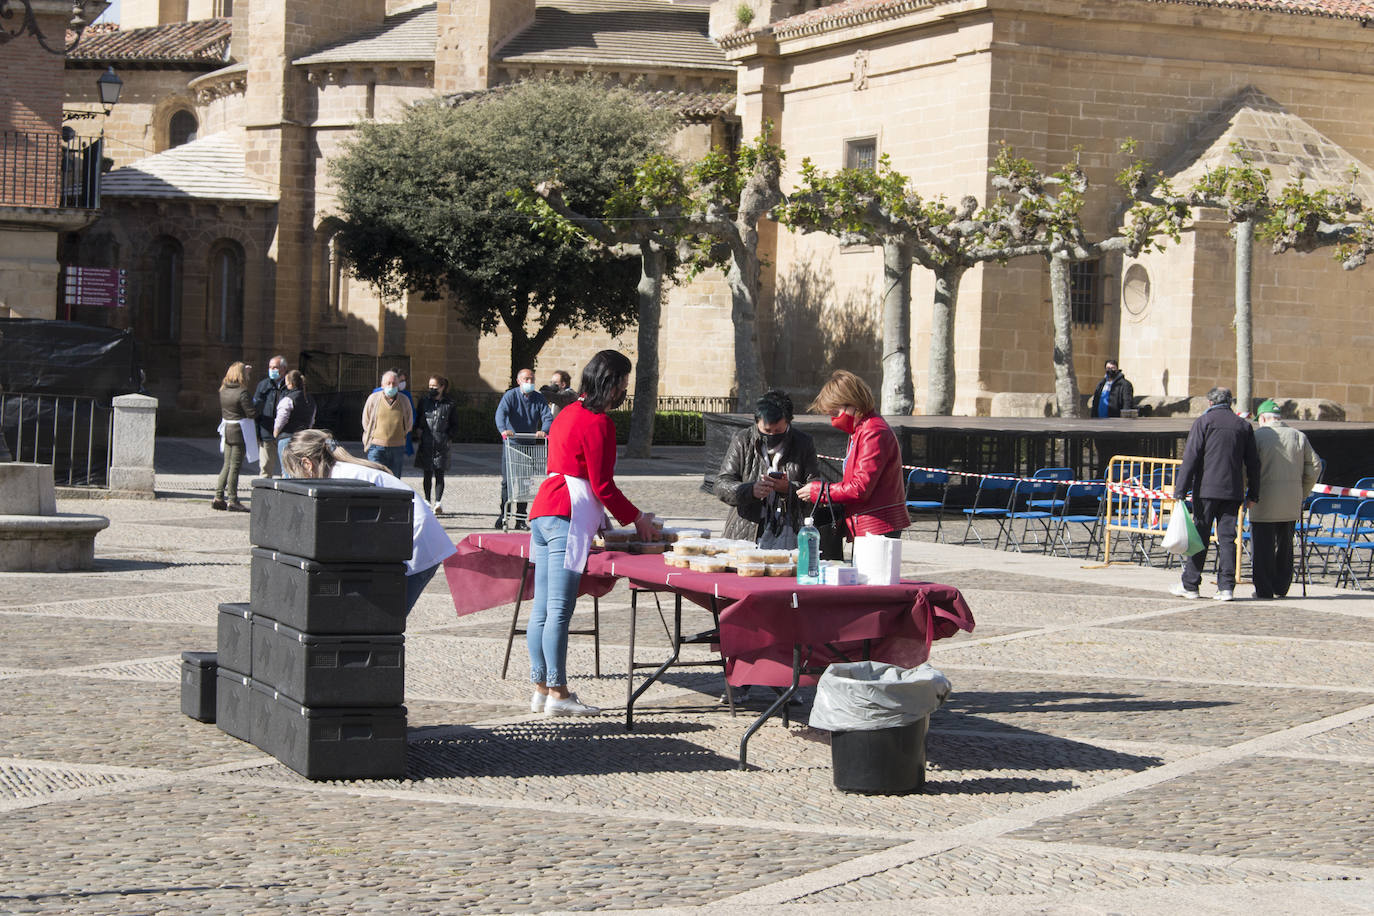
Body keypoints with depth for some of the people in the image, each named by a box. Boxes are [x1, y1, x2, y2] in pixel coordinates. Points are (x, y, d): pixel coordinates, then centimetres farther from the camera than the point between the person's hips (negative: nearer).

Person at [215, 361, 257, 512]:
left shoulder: (223, 390, 4)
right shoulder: (242, 393, -17)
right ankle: (233, 501, 1)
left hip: (226, 430, 7)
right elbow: (252, 413, -18)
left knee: (227, 464, 15)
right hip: (239, 431, -7)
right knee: (235, 465, -3)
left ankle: (218, 497, 12)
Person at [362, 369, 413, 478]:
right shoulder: (373, 398, 0)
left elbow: (409, 423, 17)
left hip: (397, 447, 2)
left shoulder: (404, 400, 4)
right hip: (377, 446, -2)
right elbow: (366, 422, 8)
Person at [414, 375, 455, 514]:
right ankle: (427, 501, 14)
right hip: (426, 443, 2)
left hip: (441, 444, -2)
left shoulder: (449, 404, 5)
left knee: (439, 473, -6)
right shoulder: (424, 401, 10)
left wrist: (446, 436, -4)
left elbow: (452, 424, 11)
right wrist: (418, 430, 0)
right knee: (427, 474, 6)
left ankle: (438, 502, -7)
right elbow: (418, 419, 19)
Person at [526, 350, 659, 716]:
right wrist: (638, 518, 2)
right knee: (560, 610, -8)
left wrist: (598, 516, 32)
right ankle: (557, 694, -7)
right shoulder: (598, 422, -9)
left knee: (542, 609, 9)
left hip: (543, 511, 10)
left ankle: (541, 689, 12)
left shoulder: (567, 413, 20)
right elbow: (602, 485, -10)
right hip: (567, 517, -10)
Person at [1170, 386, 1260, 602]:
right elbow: (1253, 463, 12)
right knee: (1227, 537, 4)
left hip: (1207, 489, -4)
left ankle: (1190, 585, 5)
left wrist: (1180, 491, -8)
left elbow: (1190, 458, -8)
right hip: (1233, 491, 4)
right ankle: (1226, 586, 0)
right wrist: (1253, 493, 18)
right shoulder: (1243, 425, 10)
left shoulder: (1203, 422, -3)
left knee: (1200, 536, 1)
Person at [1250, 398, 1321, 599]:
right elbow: (1314, 466, 7)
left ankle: (1264, 590, -1)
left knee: (1262, 547, 1)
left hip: (1264, 501, -4)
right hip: (1291, 503, 4)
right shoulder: (1299, 437, 8)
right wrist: (1302, 493, 14)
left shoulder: (1257, 436, -5)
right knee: (1284, 545, 14)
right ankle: (1281, 588, 18)